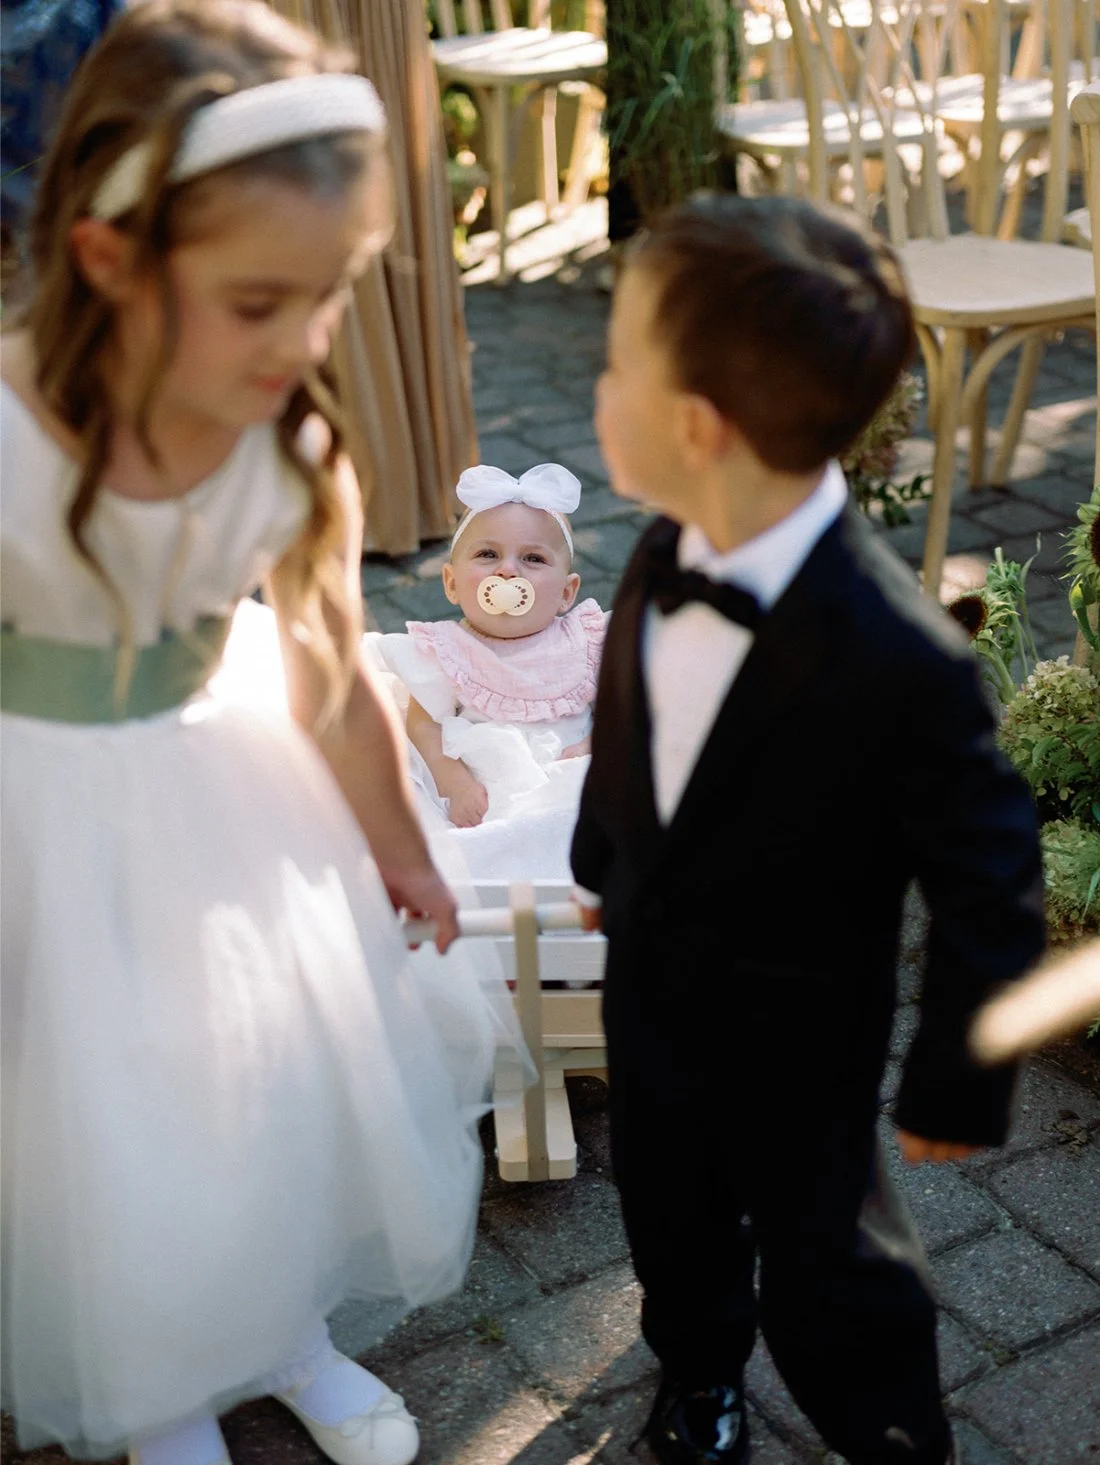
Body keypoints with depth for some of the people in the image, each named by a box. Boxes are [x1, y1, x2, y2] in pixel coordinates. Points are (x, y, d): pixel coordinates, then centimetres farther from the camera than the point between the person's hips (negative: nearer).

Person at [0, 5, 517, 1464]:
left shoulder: (295, 449, -19)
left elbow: (335, 683, -2)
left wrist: (402, 856, 13)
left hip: (218, 789, 4)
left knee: (302, 1078, 19)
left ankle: (283, 1331, 52)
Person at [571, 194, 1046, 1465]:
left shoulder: (903, 666, -36)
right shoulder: (667, 554, -16)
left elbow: (990, 888, -23)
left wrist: (957, 1086, -11)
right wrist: (602, 863, 20)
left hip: (793, 1042, -6)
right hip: (649, 990, 6)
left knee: (825, 1276, 17)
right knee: (670, 1217, 29)